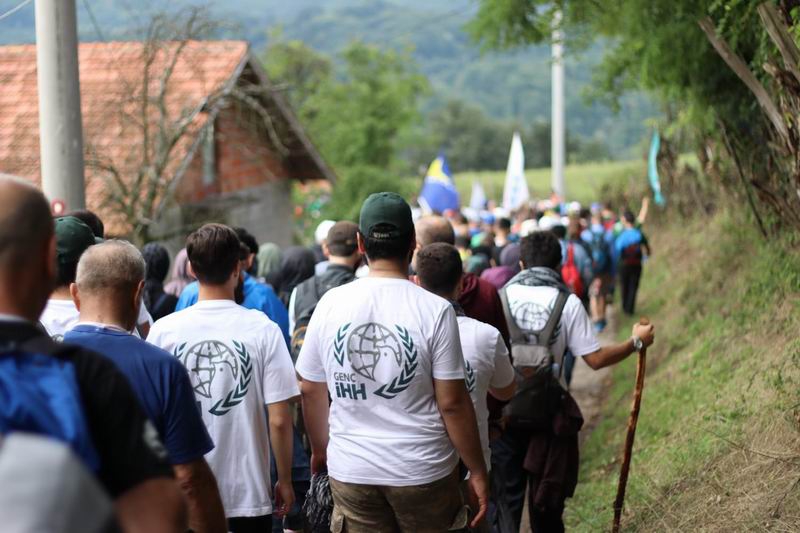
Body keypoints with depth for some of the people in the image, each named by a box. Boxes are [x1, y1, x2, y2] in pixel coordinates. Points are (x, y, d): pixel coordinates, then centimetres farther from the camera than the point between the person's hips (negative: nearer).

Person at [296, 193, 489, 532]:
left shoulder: (331, 304, -3)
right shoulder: (435, 310, -12)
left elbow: (310, 390, 6)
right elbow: (452, 402, -11)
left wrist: (319, 449, 22)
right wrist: (477, 471, 0)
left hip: (351, 470, 2)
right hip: (424, 470, -2)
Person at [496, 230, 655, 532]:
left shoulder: (502, 296, -4)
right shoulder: (567, 302, -8)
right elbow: (596, 359, -9)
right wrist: (636, 343, 6)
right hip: (547, 410, -1)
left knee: (506, 495, 9)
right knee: (546, 495, 17)